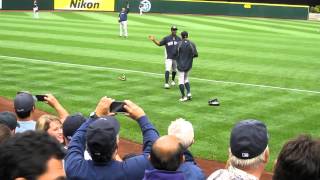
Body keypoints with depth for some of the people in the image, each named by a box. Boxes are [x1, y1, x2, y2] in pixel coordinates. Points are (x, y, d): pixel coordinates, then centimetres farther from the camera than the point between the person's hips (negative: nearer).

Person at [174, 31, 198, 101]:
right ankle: (189, 93, 5)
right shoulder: (192, 44, -5)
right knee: (186, 79, 20)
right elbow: (196, 54, -6)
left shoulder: (179, 44, -11)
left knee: (181, 80, 4)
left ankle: (183, 96, 2)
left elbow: (175, 54, -7)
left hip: (180, 64, -3)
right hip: (188, 65, 3)